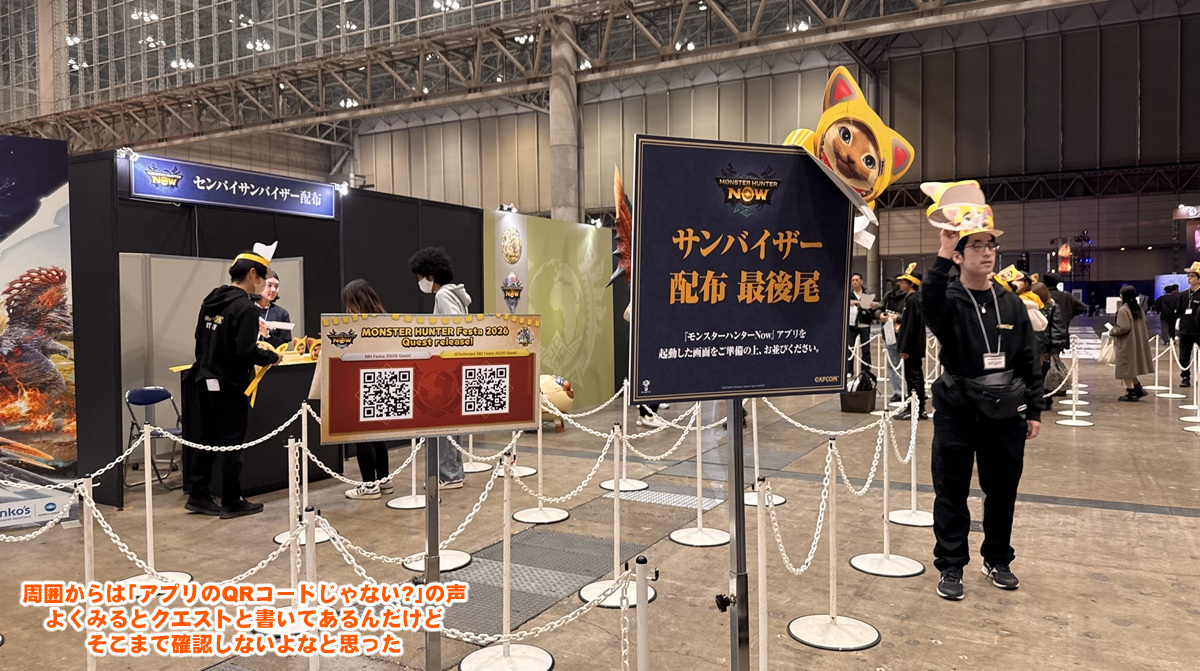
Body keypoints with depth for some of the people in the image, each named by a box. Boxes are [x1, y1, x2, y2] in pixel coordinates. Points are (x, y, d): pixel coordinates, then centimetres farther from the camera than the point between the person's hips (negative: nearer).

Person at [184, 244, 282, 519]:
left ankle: (198, 496, 25)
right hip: (229, 385, -8)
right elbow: (247, 352, -25)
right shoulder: (245, 307, -19)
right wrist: (272, 356, -8)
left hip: (205, 381, 8)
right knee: (233, 444, 3)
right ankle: (232, 503, 12)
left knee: (207, 441, 17)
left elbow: (201, 339, 15)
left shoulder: (211, 300, 7)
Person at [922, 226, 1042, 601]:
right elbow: (930, 305, -32)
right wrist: (943, 257, -39)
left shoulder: (1012, 304, 6)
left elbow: (1029, 362, 9)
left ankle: (997, 560, 31)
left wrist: (1033, 411, 7)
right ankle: (951, 566, 17)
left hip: (1006, 415, 3)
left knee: (1002, 492, 12)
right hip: (957, 414, -3)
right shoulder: (949, 302, -5)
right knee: (951, 493, 4)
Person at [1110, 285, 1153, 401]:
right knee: (1131, 368, 20)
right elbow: (1142, 325, 16)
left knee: (1126, 369, 1)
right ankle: (1138, 388, 17)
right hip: (1137, 343, 8)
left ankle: (1131, 393, 3)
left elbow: (1124, 328, -23)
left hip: (1126, 344, -8)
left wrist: (1112, 332, -7)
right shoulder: (1138, 308, 8)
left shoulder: (1123, 310, -19)